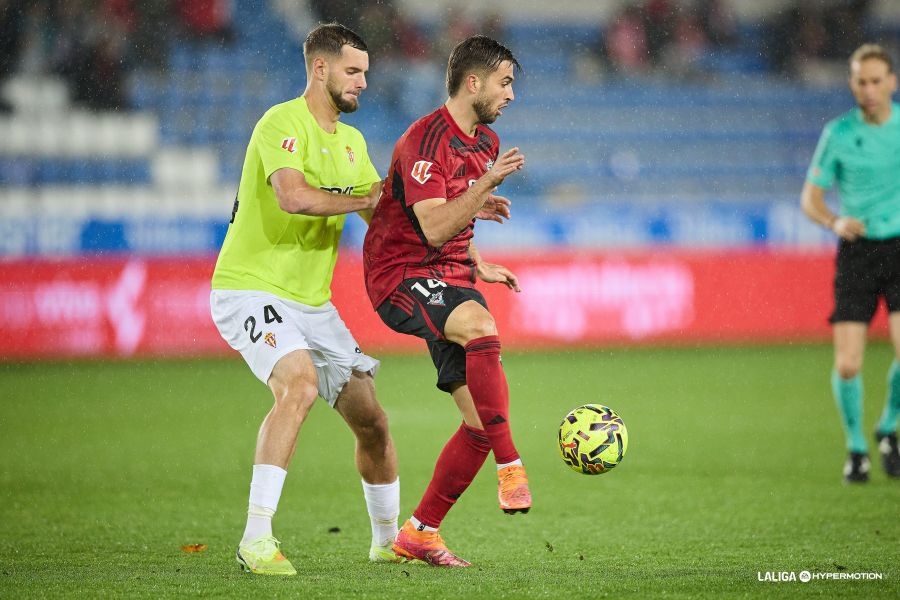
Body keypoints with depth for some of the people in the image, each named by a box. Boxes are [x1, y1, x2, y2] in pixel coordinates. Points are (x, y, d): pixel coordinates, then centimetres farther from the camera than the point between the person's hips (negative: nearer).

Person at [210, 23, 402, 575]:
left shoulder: (351, 141, 14)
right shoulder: (283, 123, -14)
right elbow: (294, 197, -31)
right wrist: (362, 198, -17)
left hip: (313, 302, 8)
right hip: (251, 288, -8)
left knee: (370, 419, 7)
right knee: (300, 383, -32)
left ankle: (389, 540, 29)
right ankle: (256, 539, -30)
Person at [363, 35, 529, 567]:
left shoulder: (486, 142, 15)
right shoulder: (426, 140, -14)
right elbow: (433, 228, -24)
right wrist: (487, 184, -30)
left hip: (450, 279, 9)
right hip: (401, 275, -9)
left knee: (483, 419, -1)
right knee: (482, 325, -38)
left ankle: (419, 533, 11)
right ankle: (510, 466, -36)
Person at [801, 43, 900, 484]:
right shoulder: (839, 133, -2)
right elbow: (810, 198, 3)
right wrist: (835, 222, -17)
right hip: (857, 250, 0)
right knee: (847, 365, -9)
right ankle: (856, 447, 17)